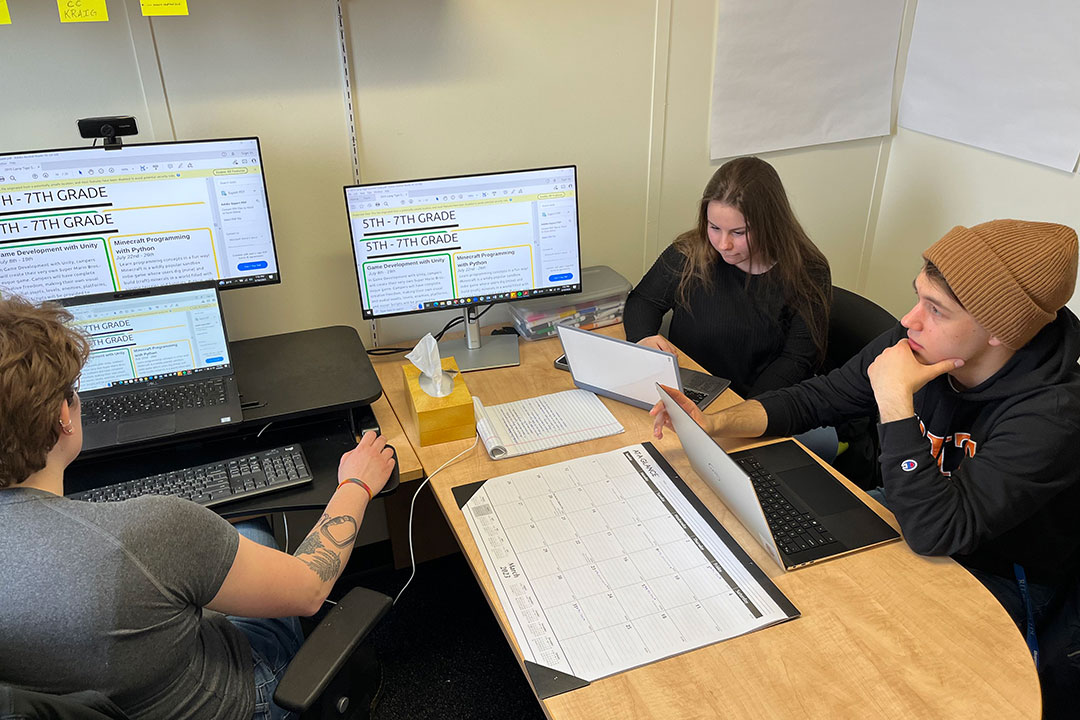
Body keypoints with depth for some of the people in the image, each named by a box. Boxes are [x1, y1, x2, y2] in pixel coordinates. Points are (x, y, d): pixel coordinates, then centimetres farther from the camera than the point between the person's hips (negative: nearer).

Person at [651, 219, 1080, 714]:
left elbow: (934, 530, -37)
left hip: (998, 581, -6)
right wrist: (714, 424, -19)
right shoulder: (915, 344, -15)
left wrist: (894, 399, -37)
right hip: (913, 525, 6)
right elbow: (813, 400, -5)